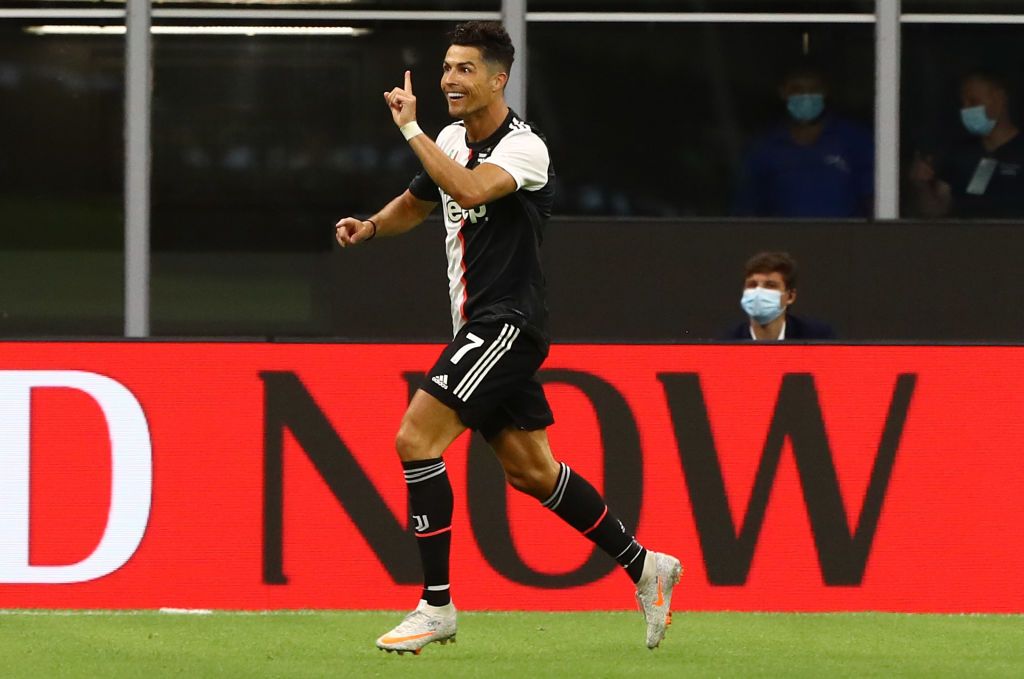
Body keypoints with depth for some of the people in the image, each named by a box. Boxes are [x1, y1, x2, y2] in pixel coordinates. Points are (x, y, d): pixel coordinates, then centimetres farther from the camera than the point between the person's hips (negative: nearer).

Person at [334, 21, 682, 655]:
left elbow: (470, 190, -36)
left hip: (507, 322, -9)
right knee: (530, 469, 13)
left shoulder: (524, 147, -16)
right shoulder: (452, 138, 10)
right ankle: (644, 566, 25)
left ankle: (437, 606, -13)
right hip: (481, 324, 9)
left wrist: (410, 127, -30)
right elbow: (416, 203, 28)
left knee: (416, 438, -17)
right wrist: (370, 226, 8)